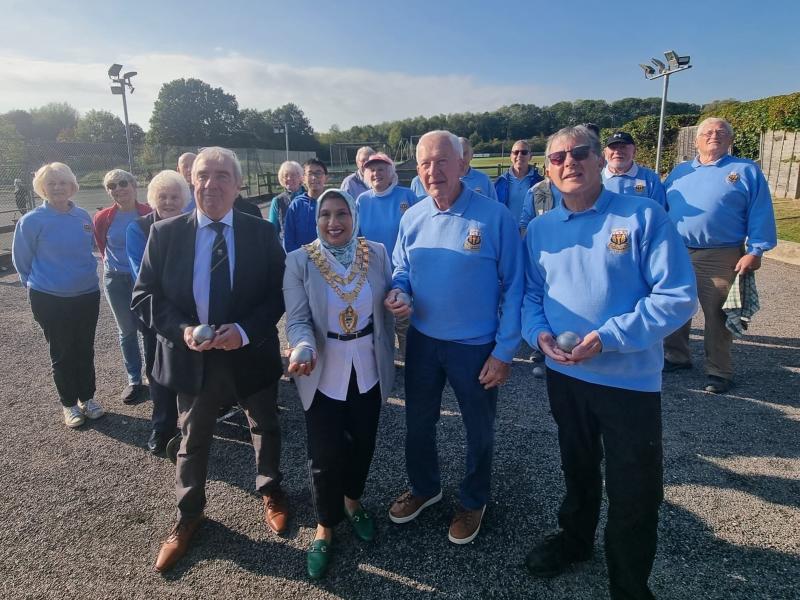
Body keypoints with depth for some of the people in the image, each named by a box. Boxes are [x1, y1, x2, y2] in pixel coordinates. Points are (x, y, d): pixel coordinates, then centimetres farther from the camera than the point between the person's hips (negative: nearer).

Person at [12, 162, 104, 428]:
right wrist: (37, 284, 10)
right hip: (50, 300, -3)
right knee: (62, 353, 9)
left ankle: (87, 397, 30)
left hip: (88, 295, 3)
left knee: (85, 349, 14)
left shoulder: (83, 216, 0)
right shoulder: (32, 221, -11)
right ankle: (69, 404, 25)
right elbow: (22, 260, 1)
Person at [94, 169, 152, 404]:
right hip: (116, 280, 2)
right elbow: (102, 247, 11)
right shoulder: (103, 218, -5)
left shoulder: (149, 214, -9)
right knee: (127, 331, 10)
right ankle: (134, 381, 20)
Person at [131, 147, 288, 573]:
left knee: (265, 428, 21)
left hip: (251, 354, 0)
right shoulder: (165, 232, -7)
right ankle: (188, 515, 43)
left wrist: (244, 330, -23)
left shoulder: (262, 232, -8)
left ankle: (270, 491, 49)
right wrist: (181, 329, -22)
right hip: (192, 357, 0)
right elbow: (143, 296, -5)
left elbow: (279, 293, -7)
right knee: (192, 438, 18)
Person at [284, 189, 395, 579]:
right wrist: (305, 351, -32)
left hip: (368, 371, 3)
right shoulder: (299, 261, -10)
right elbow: (298, 320, -14)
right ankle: (324, 527, 31)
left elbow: (386, 309, 5)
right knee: (326, 453, 5)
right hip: (324, 375, -2)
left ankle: (353, 502, 48)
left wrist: (387, 359, 5)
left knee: (363, 443, 18)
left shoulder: (377, 253, -3)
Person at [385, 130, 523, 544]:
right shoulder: (412, 218, -2)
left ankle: (473, 502, 42)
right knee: (417, 423, 20)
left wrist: (504, 351, -14)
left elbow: (513, 288, -12)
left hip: (477, 347, -4)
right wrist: (397, 292, -13)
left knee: (479, 431, 16)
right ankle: (424, 487, 47)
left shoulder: (495, 216, -15)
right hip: (422, 340, 4)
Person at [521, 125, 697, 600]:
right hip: (564, 375, 4)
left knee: (632, 492, 9)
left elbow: (678, 296, -17)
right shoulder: (540, 229, 2)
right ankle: (575, 539, 51)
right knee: (578, 469, 25)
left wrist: (607, 337, -25)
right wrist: (538, 332, -14)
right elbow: (531, 294, 8)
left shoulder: (644, 217, -13)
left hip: (630, 379, -4)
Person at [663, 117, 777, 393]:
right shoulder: (680, 171, 14)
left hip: (720, 259, -4)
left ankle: (719, 371, 15)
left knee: (717, 317, 2)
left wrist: (755, 251, -11)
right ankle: (676, 357, 30)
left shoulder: (746, 170, 3)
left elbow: (760, 215, -2)